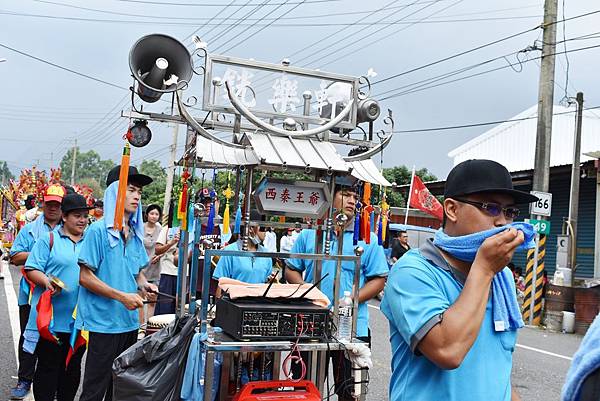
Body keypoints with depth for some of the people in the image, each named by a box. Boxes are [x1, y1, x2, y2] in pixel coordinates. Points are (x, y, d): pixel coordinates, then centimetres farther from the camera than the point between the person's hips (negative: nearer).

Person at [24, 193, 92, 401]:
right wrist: (46, 281, -22)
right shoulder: (49, 239, 0)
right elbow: (31, 269, -4)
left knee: (73, 367, 14)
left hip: (79, 319, 4)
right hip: (51, 319, -4)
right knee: (48, 366, 3)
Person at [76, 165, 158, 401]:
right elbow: (85, 277, -13)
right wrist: (122, 296, -18)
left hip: (130, 322, 7)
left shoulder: (136, 234, 10)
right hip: (104, 322, -7)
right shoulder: (99, 230, -11)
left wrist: (144, 285, -3)